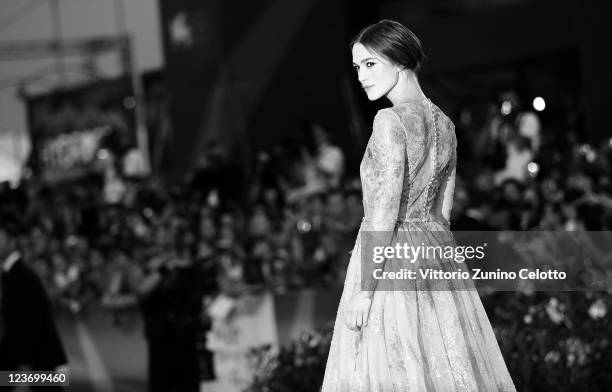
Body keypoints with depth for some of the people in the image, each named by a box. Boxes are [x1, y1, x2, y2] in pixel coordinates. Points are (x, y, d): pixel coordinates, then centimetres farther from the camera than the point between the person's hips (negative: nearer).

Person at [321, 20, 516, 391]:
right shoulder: (444, 124, 10)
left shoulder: (392, 120, -13)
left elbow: (386, 210, -17)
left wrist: (364, 289, -16)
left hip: (392, 261, -8)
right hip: (438, 253, 8)